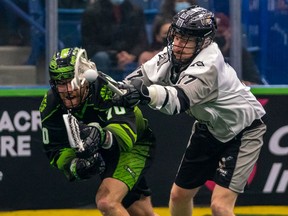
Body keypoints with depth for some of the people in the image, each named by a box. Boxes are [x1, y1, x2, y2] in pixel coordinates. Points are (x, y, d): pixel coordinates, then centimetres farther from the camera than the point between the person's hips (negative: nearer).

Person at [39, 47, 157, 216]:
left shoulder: (107, 91, -35)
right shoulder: (51, 105, -17)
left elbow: (126, 133, -47)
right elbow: (57, 149, -14)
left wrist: (103, 136, -68)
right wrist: (74, 166, -34)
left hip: (133, 147, -6)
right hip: (102, 155, 6)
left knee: (107, 201, -28)